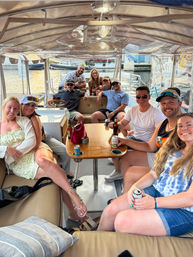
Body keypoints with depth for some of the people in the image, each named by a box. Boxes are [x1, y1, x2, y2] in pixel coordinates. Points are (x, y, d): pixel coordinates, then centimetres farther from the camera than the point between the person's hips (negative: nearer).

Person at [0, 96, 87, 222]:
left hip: (36, 151, 0)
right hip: (18, 163, 0)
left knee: (42, 160, -39)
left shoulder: (23, 120, 14)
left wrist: (16, 152, -12)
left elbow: (31, 141, 0)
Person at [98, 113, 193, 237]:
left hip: (182, 211, -6)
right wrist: (135, 186, -9)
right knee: (111, 209, -12)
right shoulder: (172, 150, 12)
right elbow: (153, 174, 11)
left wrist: (154, 202, -23)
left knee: (123, 221, -23)